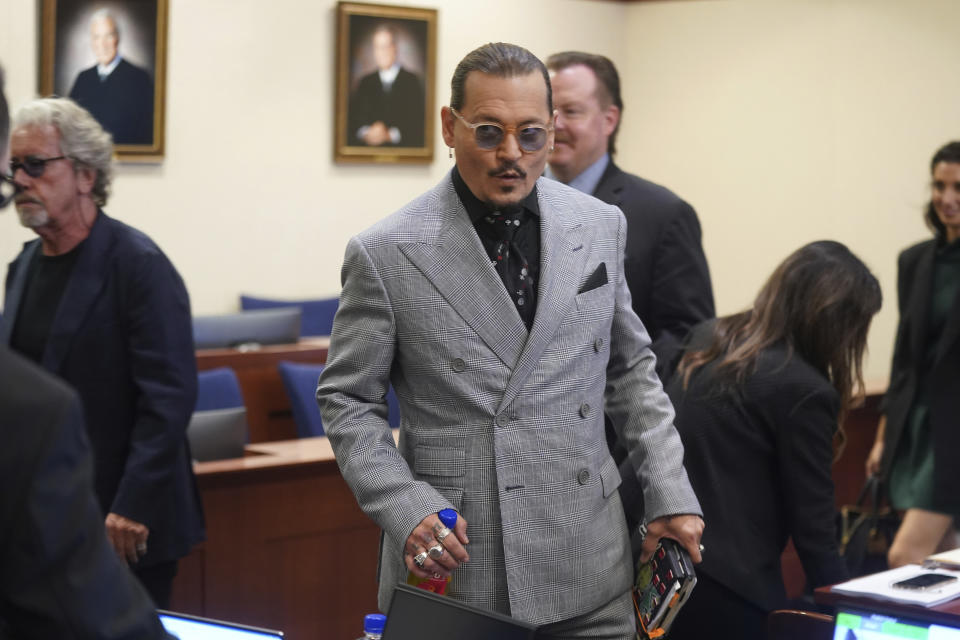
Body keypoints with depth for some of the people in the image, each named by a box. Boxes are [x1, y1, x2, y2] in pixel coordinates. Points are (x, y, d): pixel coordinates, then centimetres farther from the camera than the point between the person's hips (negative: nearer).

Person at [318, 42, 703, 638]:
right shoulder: (385, 254, -6)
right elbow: (348, 400, 0)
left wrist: (670, 495, 8)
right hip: (449, 565, -3)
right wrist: (407, 510, -13)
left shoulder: (600, 227, 5)